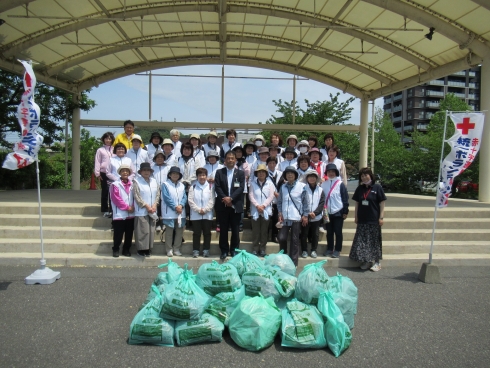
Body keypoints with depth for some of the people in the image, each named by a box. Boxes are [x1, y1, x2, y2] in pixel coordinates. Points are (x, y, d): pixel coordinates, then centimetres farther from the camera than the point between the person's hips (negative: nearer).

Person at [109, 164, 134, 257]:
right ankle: (115, 249, 16)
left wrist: (133, 207, -6)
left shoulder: (132, 184, 10)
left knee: (129, 234, 10)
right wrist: (127, 207, -12)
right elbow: (116, 199, -11)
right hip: (119, 214, -4)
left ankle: (126, 250, 22)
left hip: (131, 214, 4)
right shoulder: (115, 185, -4)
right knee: (118, 234, 1)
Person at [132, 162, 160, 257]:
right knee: (142, 231, -6)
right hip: (141, 211, -5)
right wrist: (147, 206, -13)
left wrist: (154, 205, -5)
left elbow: (158, 194, 10)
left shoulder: (154, 181, 12)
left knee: (151, 230, 7)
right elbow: (137, 197, -10)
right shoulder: (136, 181, -3)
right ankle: (141, 249, 4)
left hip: (152, 211, 5)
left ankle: (149, 249, 16)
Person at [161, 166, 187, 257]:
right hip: (169, 212, -5)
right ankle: (169, 249, 8)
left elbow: (184, 197, 6)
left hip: (181, 212, 5)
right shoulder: (165, 185, -2)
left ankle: (176, 249, 17)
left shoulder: (182, 185, 13)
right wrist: (175, 207, -15)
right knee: (169, 231, -1)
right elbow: (166, 198, -10)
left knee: (180, 231, 7)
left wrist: (181, 205, -13)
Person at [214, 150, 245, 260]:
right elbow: (217, 187, -1)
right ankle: (224, 250, 13)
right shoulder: (219, 172, 9)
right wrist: (224, 198, -15)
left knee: (235, 229, 4)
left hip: (236, 205, 0)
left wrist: (231, 198, -16)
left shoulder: (240, 173, 8)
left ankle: (234, 250, 15)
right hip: (222, 205, 0)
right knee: (223, 229, 5)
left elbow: (241, 188, -4)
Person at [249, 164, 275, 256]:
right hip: (255, 210, 0)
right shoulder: (253, 183, 4)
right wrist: (257, 206, -13)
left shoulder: (270, 183, 3)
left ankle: (262, 248, 12)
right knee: (255, 231, 3)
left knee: (264, 231, 5)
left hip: (266, 210, 0)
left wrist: (263, 205, -12)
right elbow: (251, 196, -1)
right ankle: (255, 249, 10)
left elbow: (271, 196, -3)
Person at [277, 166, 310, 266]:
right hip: (285, 217, 3)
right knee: (282, 238, 0)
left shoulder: (302, 186, -3)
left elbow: (306, 202, -1)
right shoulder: (283, 187, 7)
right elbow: (279, 201, 12)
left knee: (295, 240, 4)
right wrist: (280, 213, 1)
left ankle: (293, 262, 13)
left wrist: (305, 215, -3)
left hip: (296, 217, -3)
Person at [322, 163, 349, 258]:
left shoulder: (340, 184, -4)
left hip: (338, 212, -3)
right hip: (327, 213, 3)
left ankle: (337, 250, 11)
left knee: (338, 232, 3)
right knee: (329, 232, 11)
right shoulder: (323, 184, 4)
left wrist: (345, 211, -6)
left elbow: (345, 198, -4)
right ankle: (329, 249, 20)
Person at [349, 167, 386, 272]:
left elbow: (382, 203, -5)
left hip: (374, 220, -4)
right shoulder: (359, 189, 7)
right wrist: (356, 216, 9)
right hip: (362, 220, 4)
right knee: (362, 241, 5)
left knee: (374, 240, 3)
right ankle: (366, 261, 15)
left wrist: (381, 217, -8)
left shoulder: (377, 187, -5)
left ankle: (376, 262, 11)